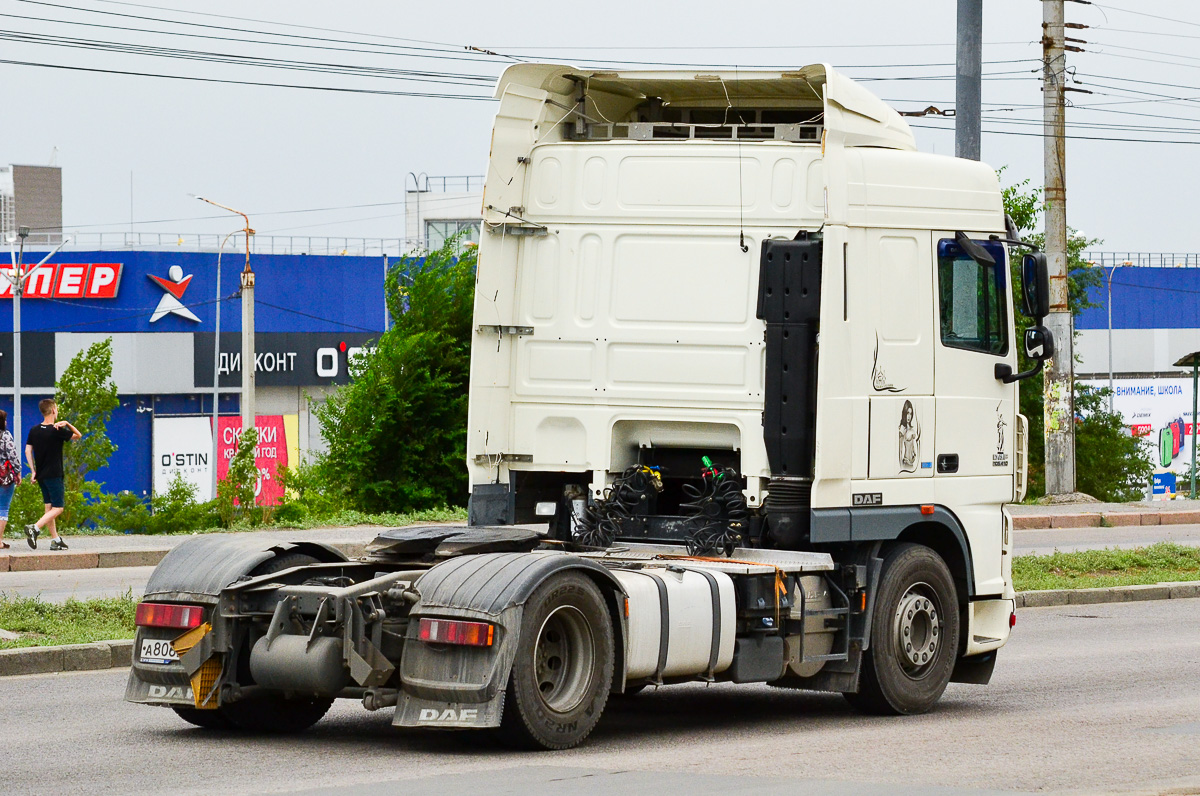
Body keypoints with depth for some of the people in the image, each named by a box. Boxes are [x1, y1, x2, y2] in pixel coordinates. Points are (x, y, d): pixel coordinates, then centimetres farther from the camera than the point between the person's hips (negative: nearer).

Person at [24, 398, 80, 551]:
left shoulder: (34, 431, 5)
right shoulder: (57, 431, -12)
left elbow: (28, 450, 5)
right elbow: (78, 435, 0)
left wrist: (33, 471, 8)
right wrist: (67, 424, -6)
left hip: (41, 475, 7)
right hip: (54, 475, -7)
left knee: (49, 506, 12)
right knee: (58, 508, -4)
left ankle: (56, 540, 13)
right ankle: (34, 529, -22)